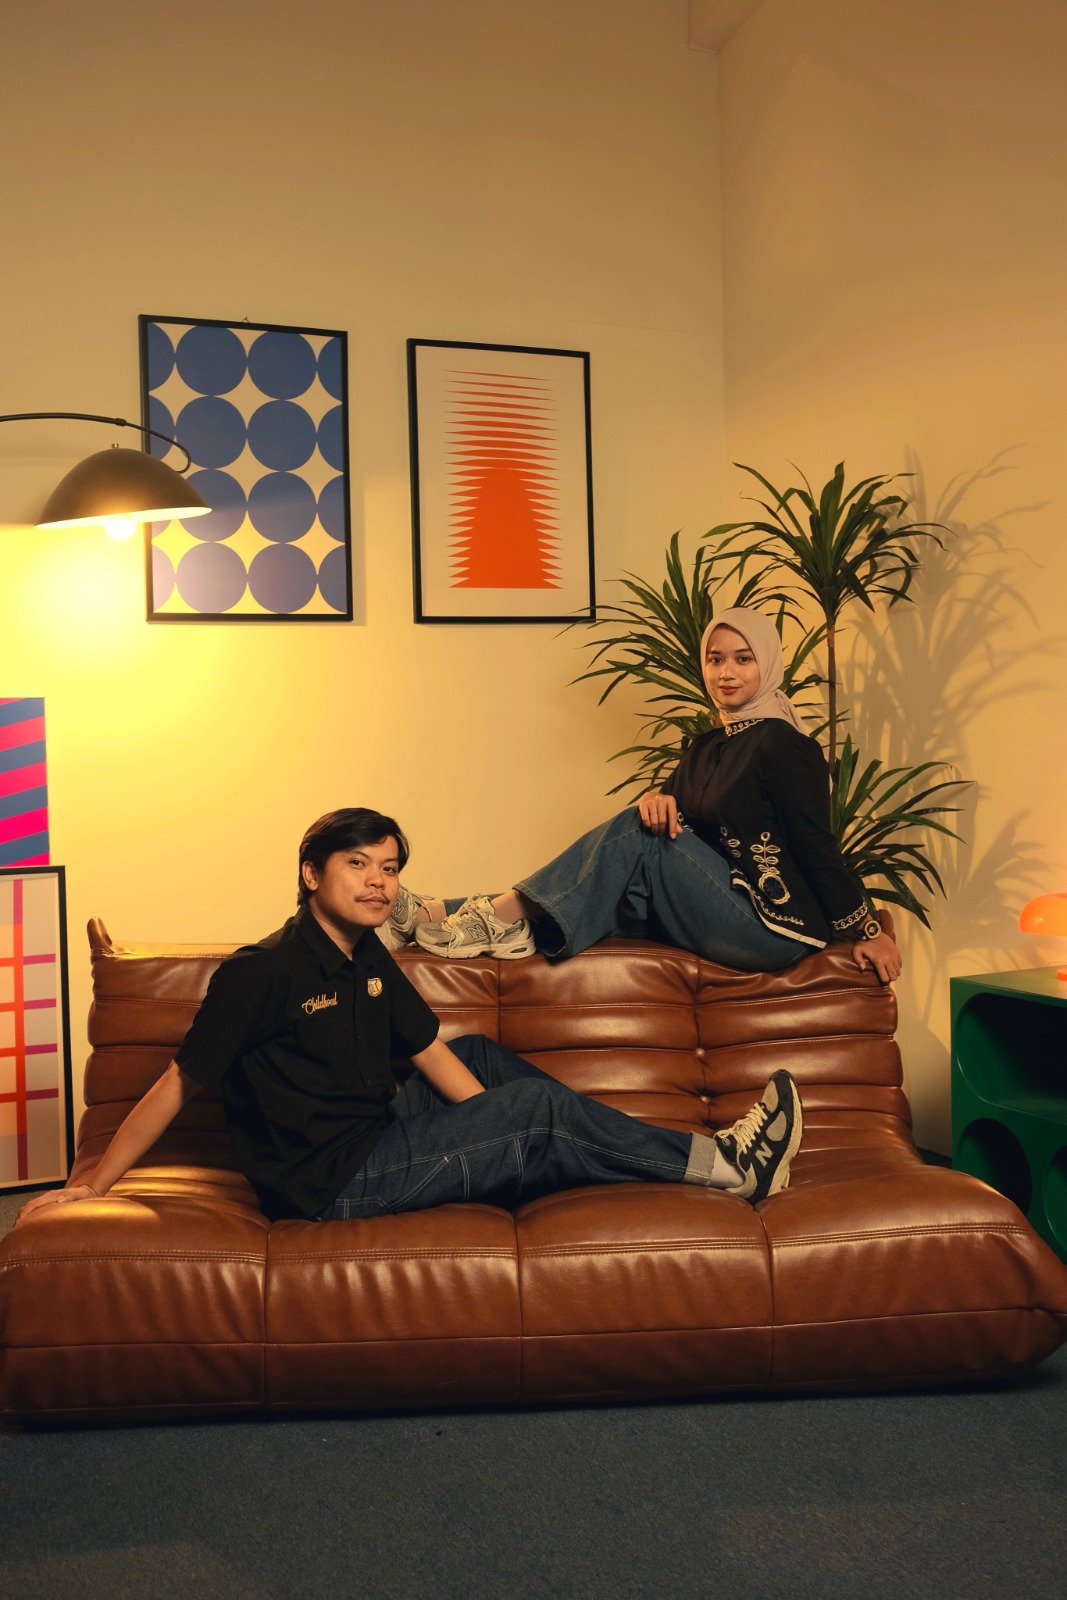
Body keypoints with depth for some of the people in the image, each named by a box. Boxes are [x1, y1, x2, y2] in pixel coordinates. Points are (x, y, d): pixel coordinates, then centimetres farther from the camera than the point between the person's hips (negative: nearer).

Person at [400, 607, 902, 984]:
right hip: (717, 923, 7)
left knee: (636, 834, -18)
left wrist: (867, 930, -10)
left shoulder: (783, 744, -7)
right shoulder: (706, 747, 17)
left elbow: (817, 847, -9)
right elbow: (672, 809, 9)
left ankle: (500, 919, -21)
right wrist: (657, 798, -14)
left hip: (775, 929, -7)